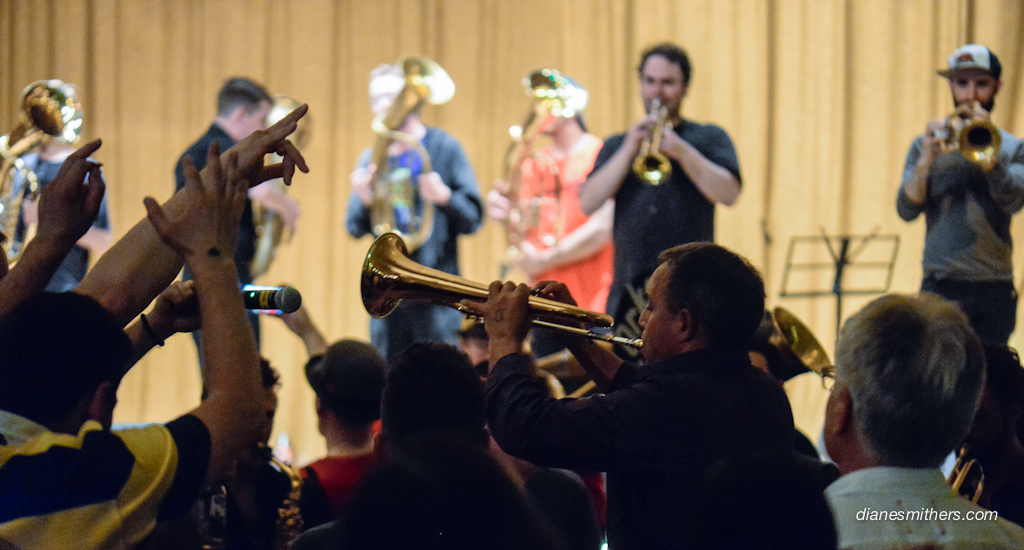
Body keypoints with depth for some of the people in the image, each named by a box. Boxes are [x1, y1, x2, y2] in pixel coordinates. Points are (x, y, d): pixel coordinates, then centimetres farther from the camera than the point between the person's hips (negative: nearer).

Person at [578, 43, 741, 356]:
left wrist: (681, 151, -12)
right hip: (629, 292, 3)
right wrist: (629, 151, -4)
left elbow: (728, 194, -4)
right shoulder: (616, 146, 21)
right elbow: (587, 204, 5)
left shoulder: (710, 139, 14)